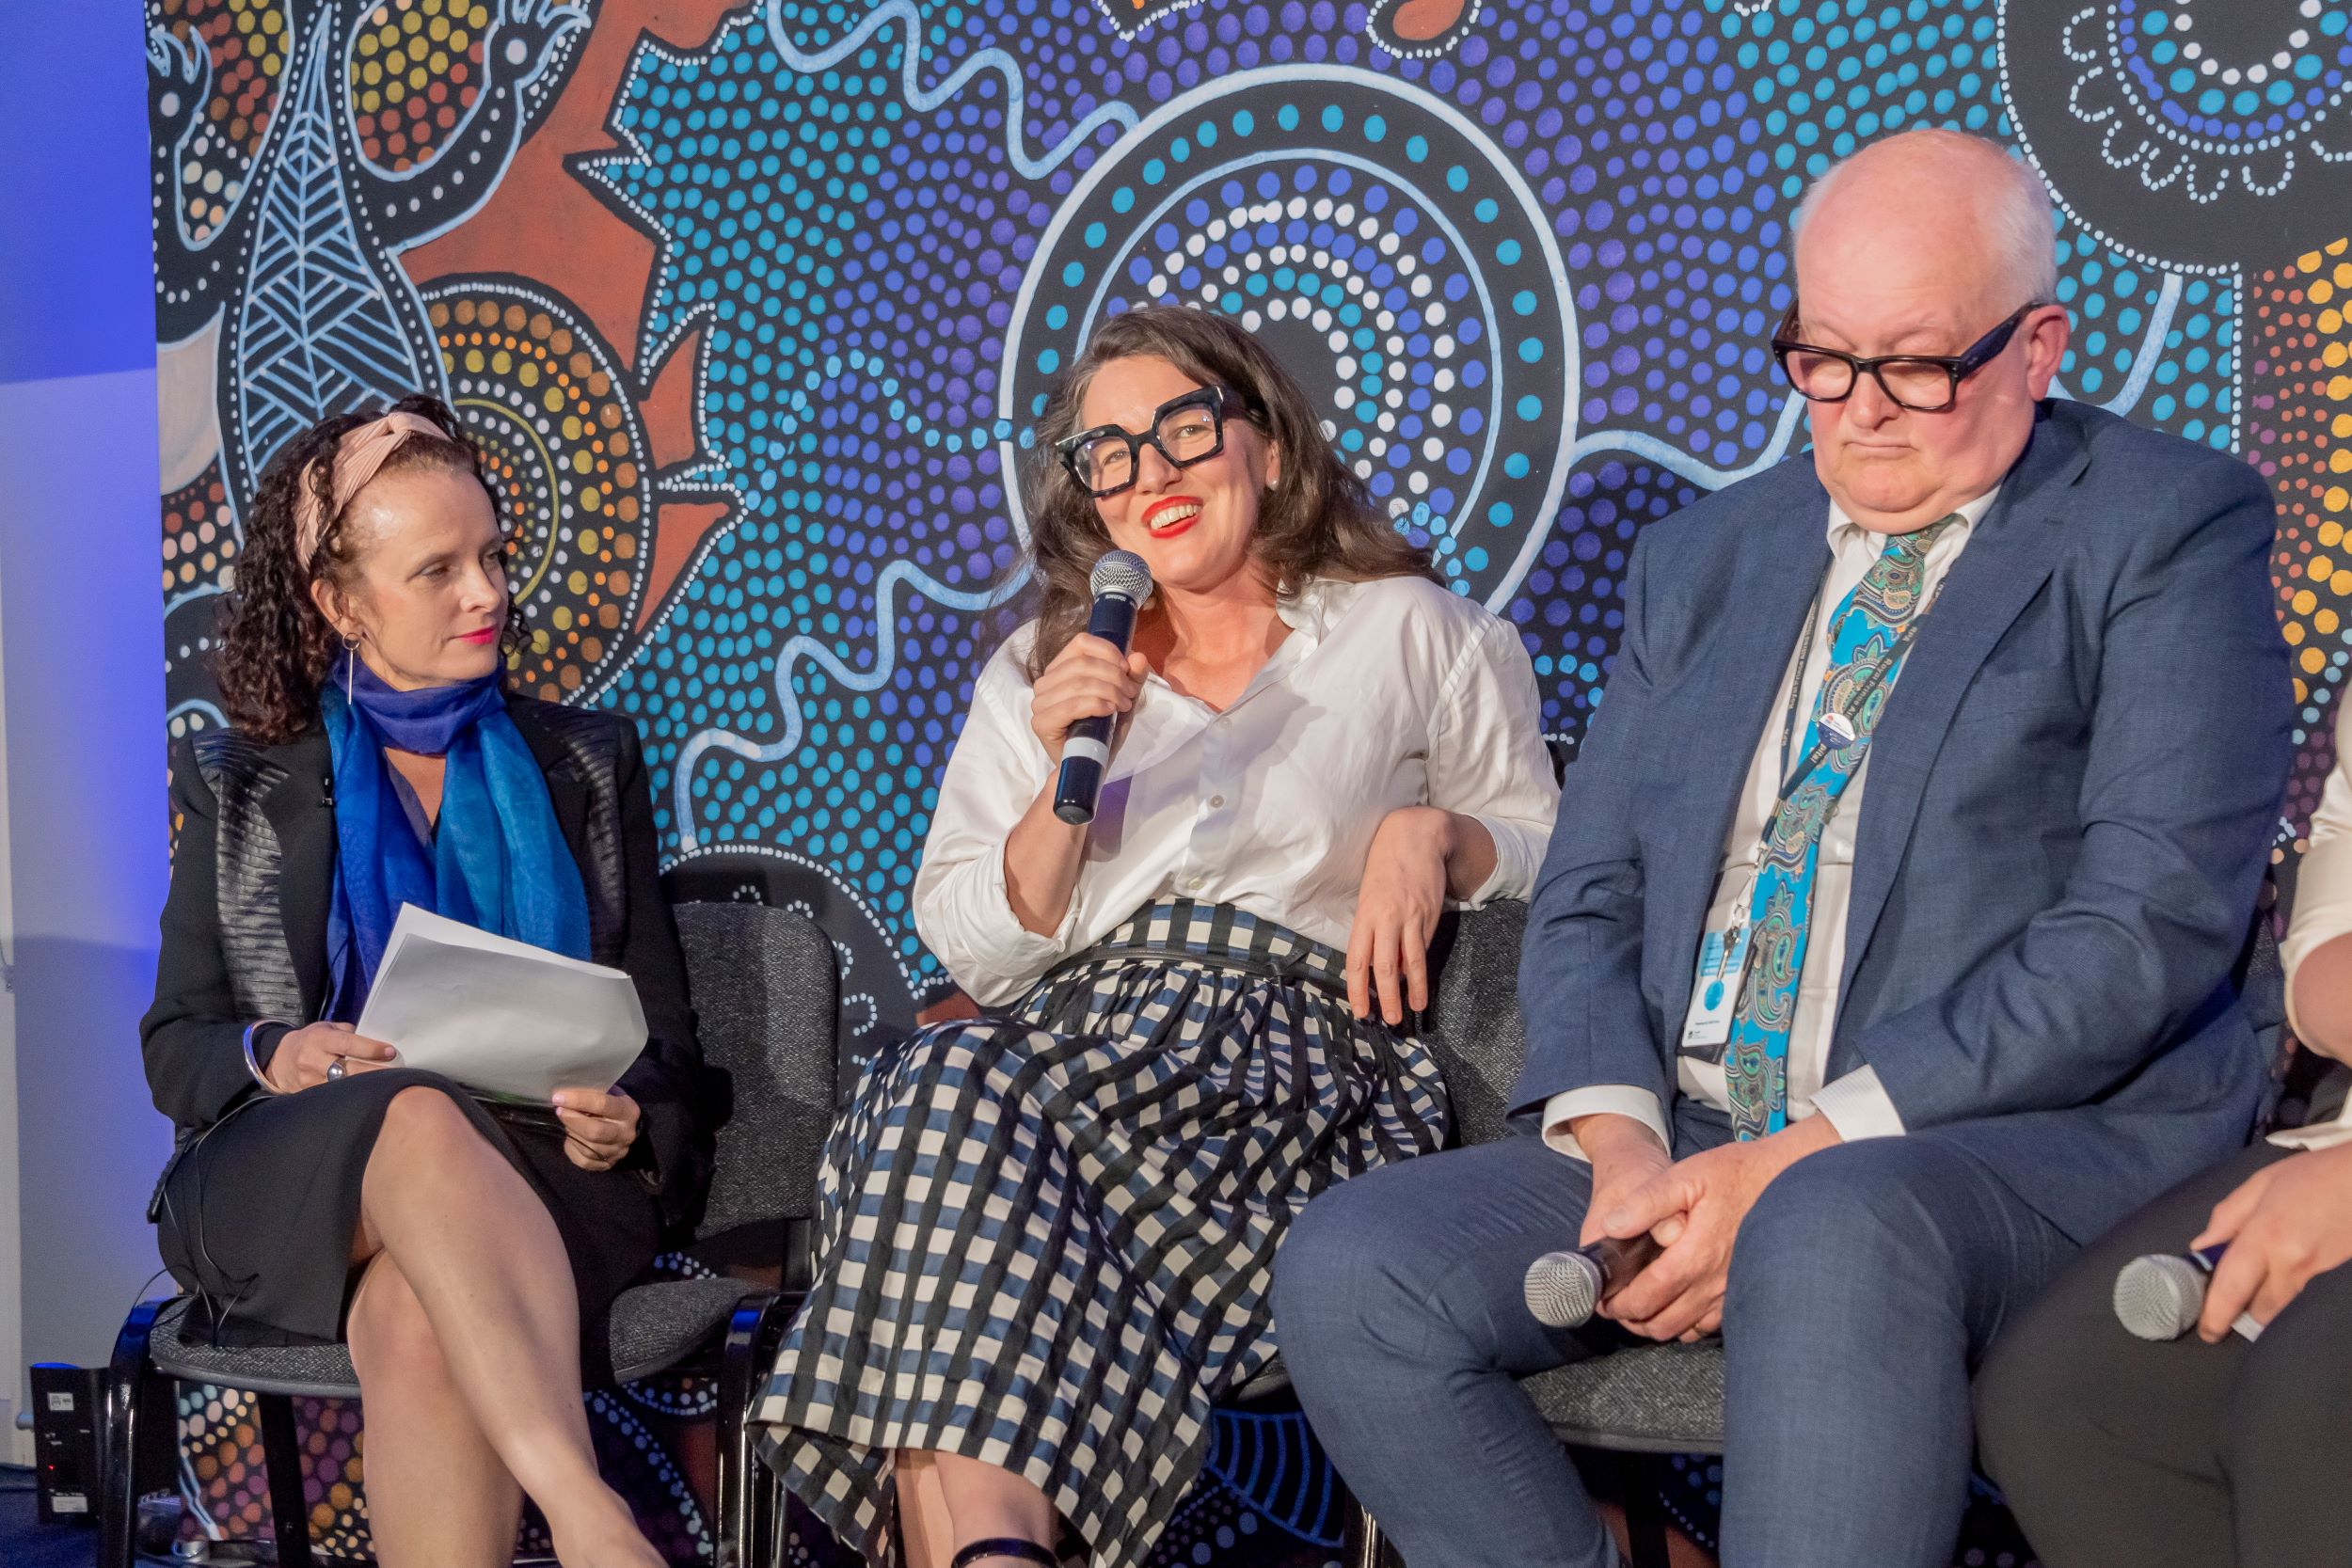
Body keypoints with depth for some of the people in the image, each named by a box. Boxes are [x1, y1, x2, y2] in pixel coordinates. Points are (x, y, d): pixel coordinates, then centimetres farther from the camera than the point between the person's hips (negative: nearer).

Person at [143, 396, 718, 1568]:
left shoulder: (586, 765, 21)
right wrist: (272, 1058, -9)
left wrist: (627, 1121, -7)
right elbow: (173, 1044, 15)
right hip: (286, 1187, -1)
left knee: (415, 1314, -38)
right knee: (421, 1119, -40)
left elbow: (662, 1031, 18)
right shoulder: (240, 783, 19)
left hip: (532, 1182, 1)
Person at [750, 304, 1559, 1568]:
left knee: (970, 1101, -34)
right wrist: (1066, 776, 1)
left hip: (1297, 1049, -3)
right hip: (1077, 1027, 3)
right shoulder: (1038, 673, 25)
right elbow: (981, 957, 16)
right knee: (946, 1087, -36)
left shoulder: (1410, 633, 19)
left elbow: (1552, 864, 18)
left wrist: (1435, 834, -2)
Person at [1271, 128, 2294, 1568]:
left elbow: (2151, 924, -10)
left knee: (1835, 1232, -39)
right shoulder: (1702, 556, 19)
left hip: (2034, 1135, -5)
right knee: (1349, 1274, -16)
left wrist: (1813, 1151, -17)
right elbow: (1589, 894, 17)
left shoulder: (2171, 526, 1)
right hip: (1685, 1138, 6)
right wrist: (1615, 1132, -5)